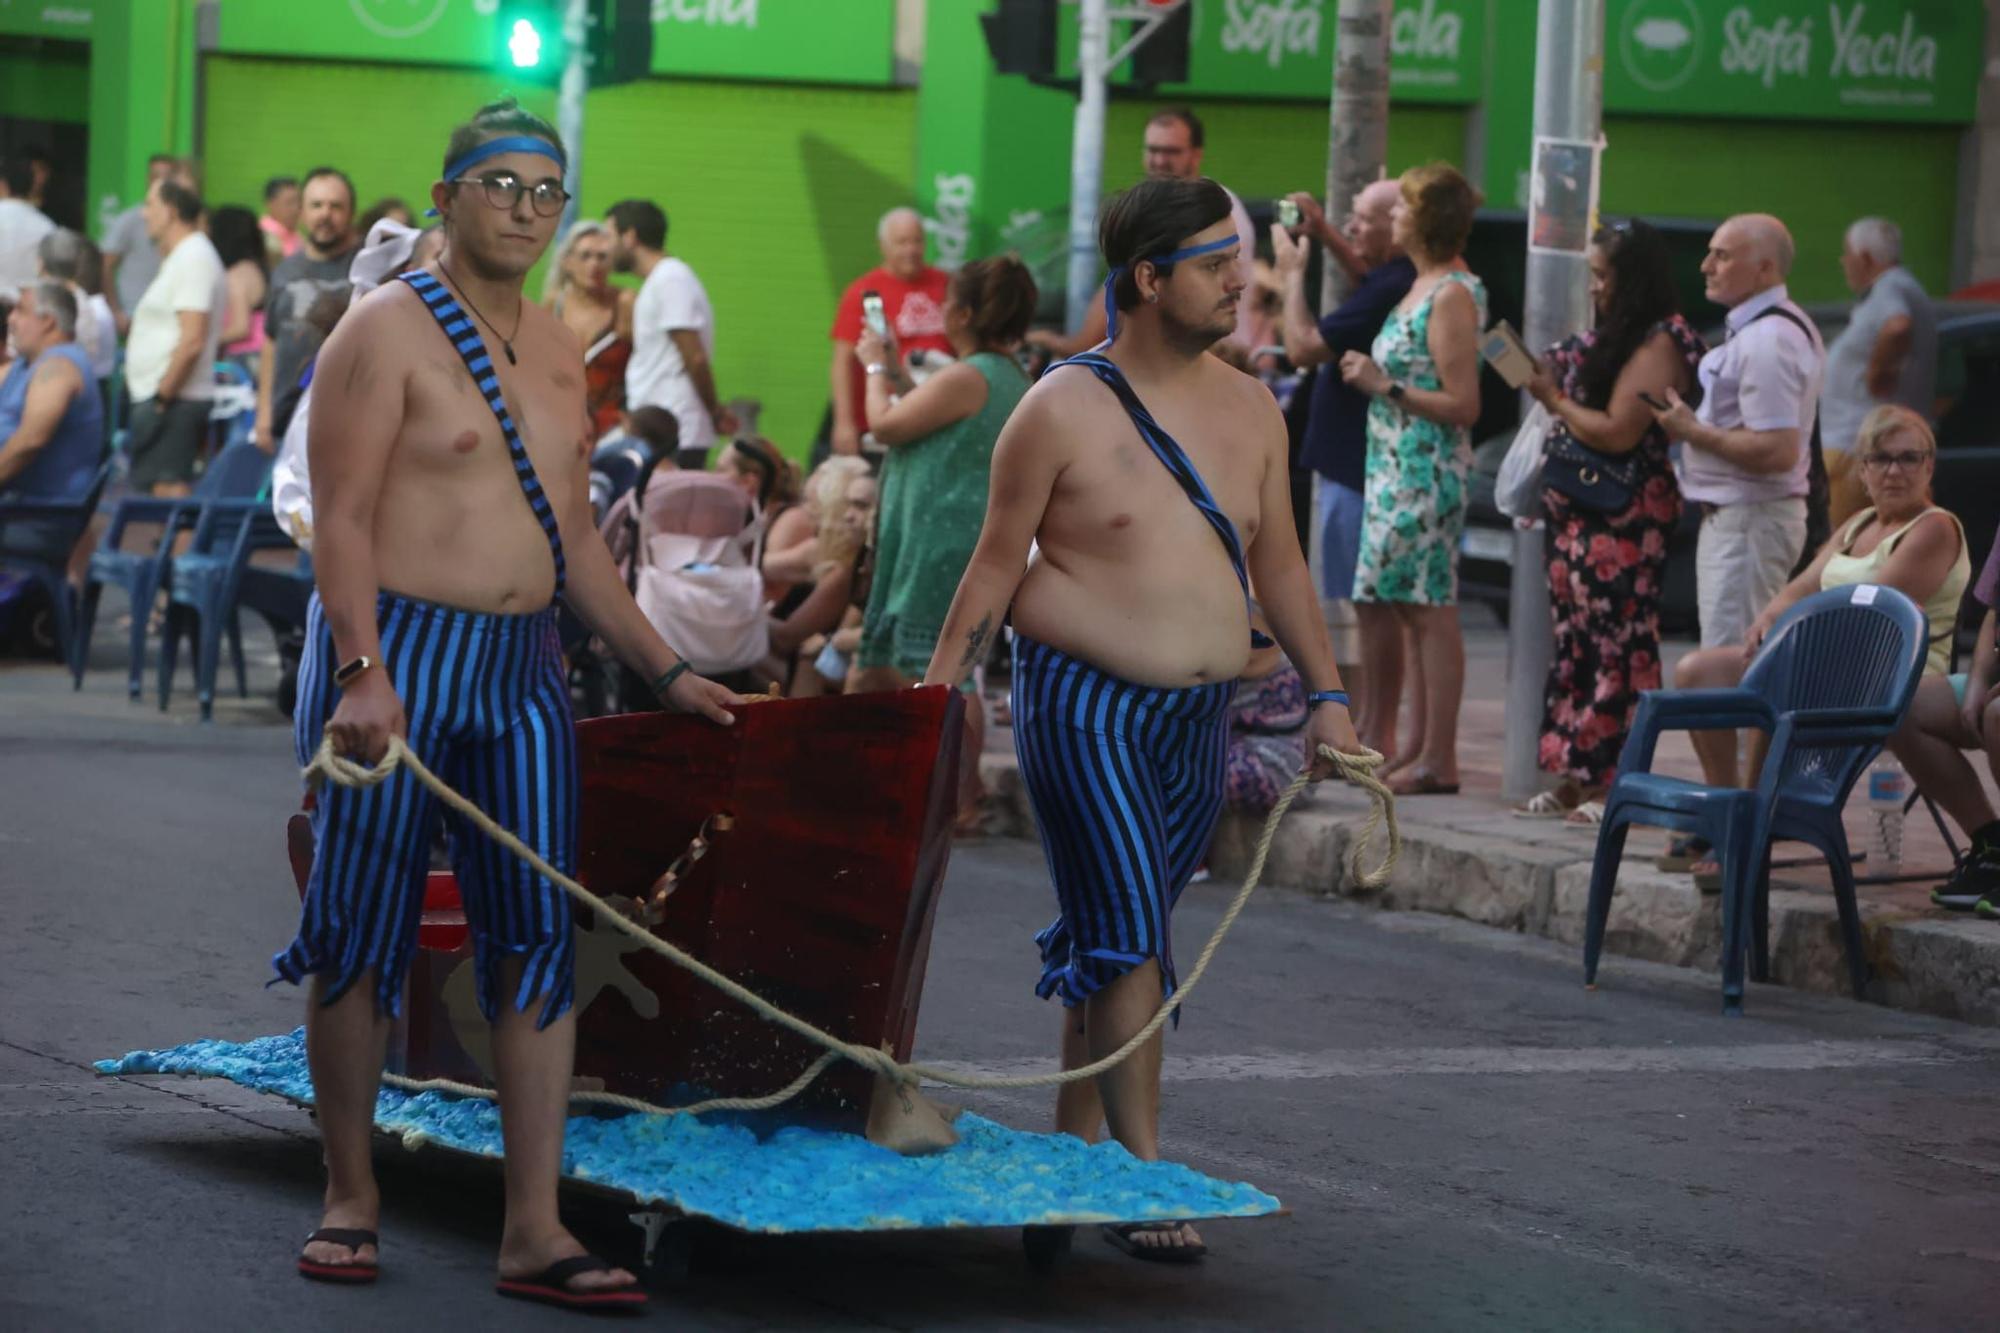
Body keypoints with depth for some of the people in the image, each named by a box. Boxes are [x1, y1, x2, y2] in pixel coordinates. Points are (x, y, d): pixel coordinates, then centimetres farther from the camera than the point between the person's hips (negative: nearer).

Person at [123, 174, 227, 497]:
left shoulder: (193, 258, -13)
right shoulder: (185, 256, 19)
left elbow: (192, 340, -21)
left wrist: (161, 397, -19)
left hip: (173, 404, -10)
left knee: (169, 492, -14)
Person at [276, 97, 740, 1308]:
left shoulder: (557, 351, 16)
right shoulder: (387, 332, -6)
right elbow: (343, 516, -13)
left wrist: (663, 669, 19)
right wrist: (362, 670, -24)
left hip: (523, 670, 6)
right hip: (394, 655, -6)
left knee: (540, 937, -1)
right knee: (363, 928, 0)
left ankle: (535, 1229, -1)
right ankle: (351, 1197, 14)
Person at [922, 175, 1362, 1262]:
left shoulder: (1250, 410, 10)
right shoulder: (1063, 409, -7)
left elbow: (1277, 565, 17)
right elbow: (996, 563, -2)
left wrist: (1325, 693, 12)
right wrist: (934, 694, -3)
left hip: (1198, 715, 5)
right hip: (1082, 703, -5)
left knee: (1117, 935, 10)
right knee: (1128, 938, -11)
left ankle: (1073, 1144, 20)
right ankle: (1145, 1178, -10)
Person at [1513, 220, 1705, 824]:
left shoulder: (1658, 345, -12)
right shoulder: (1612, 337, 18)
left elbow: (1618, 433, -19)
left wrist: (1556, 400, -8)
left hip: (1624, 523, -10)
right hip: (1577, 513, 10)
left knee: (1619, 650, -9)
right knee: (1574, 645, 10)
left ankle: (1617, 783, -8)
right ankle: (1574, 781, 13)